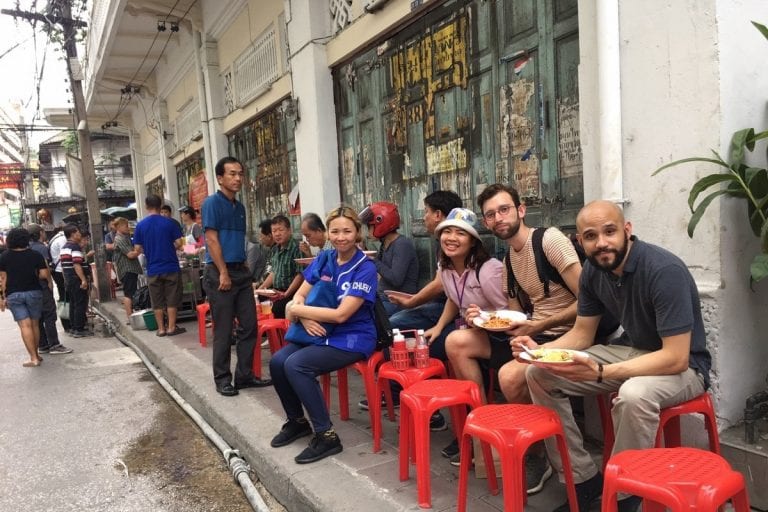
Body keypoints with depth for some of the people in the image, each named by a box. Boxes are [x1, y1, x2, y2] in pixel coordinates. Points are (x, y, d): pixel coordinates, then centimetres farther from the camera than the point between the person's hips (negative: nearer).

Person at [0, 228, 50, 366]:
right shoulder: (35, 255, -3)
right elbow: (44, 275, -7)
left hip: (13, 294, -1)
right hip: (34, 292, 1)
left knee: (25, 325, -4)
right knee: (34, 324, 12)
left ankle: (34, 358, -8)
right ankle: (35, 354, 20)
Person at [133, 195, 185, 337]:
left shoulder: (140, 225, -2)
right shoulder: (169, 222, -6)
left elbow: (137, 249, -1)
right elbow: (179, 243, -6)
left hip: (153, 269, 1)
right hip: (171, 267, -1)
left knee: (157, 301, 11)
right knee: (172, 299, 8)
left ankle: (161, 329, 16)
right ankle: (171, 327, 11)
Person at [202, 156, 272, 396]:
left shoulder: (240, 207, 15)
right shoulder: (212, 203, -8)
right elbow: (212, 240, -14)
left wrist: (244, 268, 13)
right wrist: (223, 273, -17)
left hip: (241, 271, 8)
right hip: (219, 273, -7)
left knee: (249, 326, 8)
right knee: (223, 330, 0)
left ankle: (245, 375, 19)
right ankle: (222, 379, 12)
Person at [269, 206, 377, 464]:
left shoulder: (365, 268, -14)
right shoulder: (324, 260, 5)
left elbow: (341, 314, -21)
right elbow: (300, 295, 6)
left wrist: (297, 310, -14)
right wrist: (305, 318, -17)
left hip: (352, 338, -6)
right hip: (323, 334, 7)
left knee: (296, 365, -25)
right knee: (277, 362, -12)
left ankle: (326, 436, -12)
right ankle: (297, 421, 13)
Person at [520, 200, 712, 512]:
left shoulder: (665, 271, -27)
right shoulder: (593, 270, -6)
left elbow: (675, 358, -30)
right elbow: (582, 334, 3)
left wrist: (600, 373, -38)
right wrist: (540, 351, -17)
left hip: (683, 365, -7)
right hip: (630, 351, 7)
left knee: (634, 394, -40)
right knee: (538, 373, -6)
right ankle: (584, 478, 2)